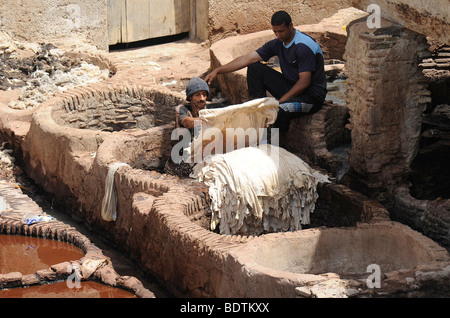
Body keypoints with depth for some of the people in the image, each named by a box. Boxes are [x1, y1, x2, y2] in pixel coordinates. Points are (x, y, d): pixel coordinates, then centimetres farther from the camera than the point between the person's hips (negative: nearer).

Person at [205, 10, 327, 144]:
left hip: (313, 94, -8)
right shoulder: (278, 43, 2)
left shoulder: (304, 46, -21)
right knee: (255, 68, -2)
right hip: (292, 87, 8)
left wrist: (280, 101, -23)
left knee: (280, 110, -37)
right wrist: (217, 71, -4)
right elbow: (247, 59, 1)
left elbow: (305, 82, -23)